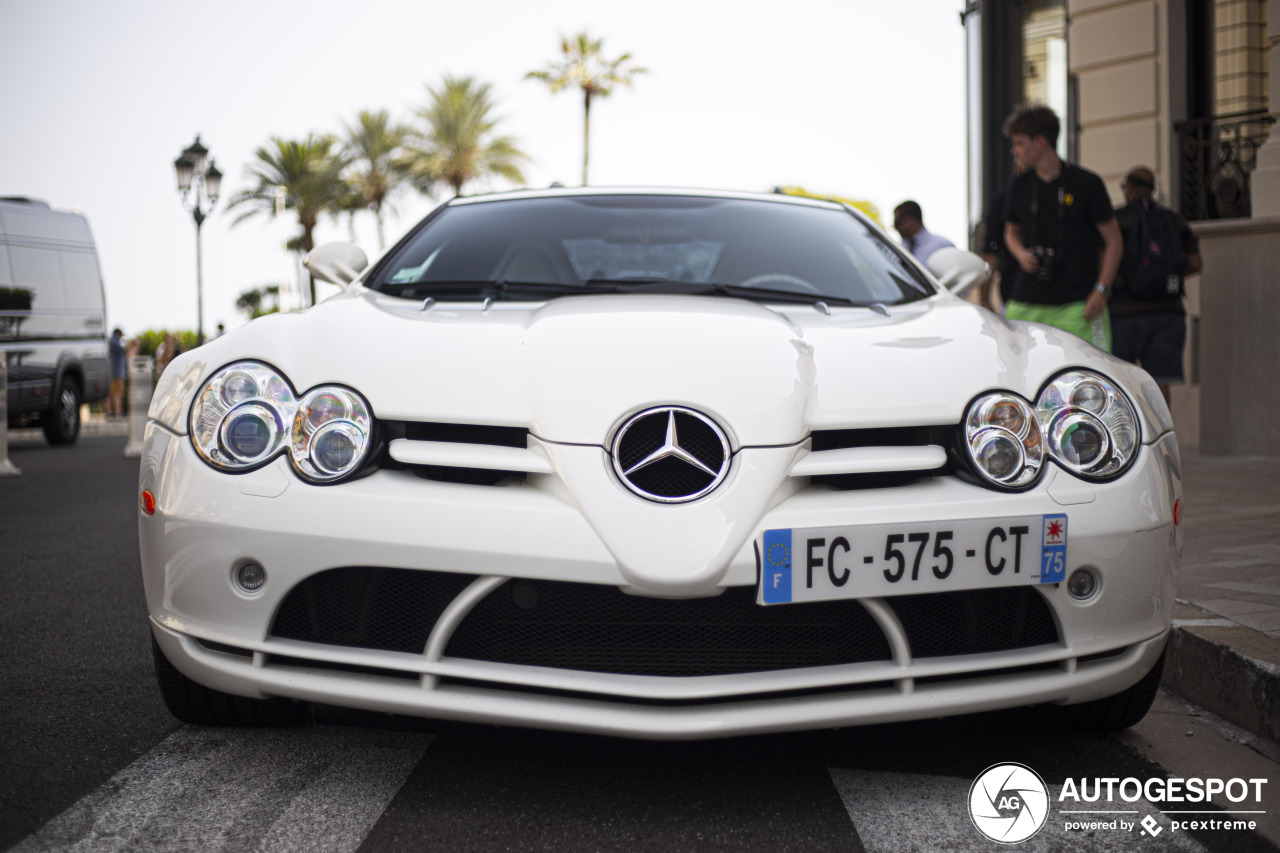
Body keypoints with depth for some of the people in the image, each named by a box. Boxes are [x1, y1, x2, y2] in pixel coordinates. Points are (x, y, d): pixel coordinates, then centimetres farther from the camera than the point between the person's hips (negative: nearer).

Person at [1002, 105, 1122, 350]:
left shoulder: (1086, 183, -1)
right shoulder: (1020, 186, 11)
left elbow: (1113, 241, 2)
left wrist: (1101, 291, -8)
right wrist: (1021, 254, 3)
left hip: (1077, 304, -3)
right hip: (1026, 301, 4)